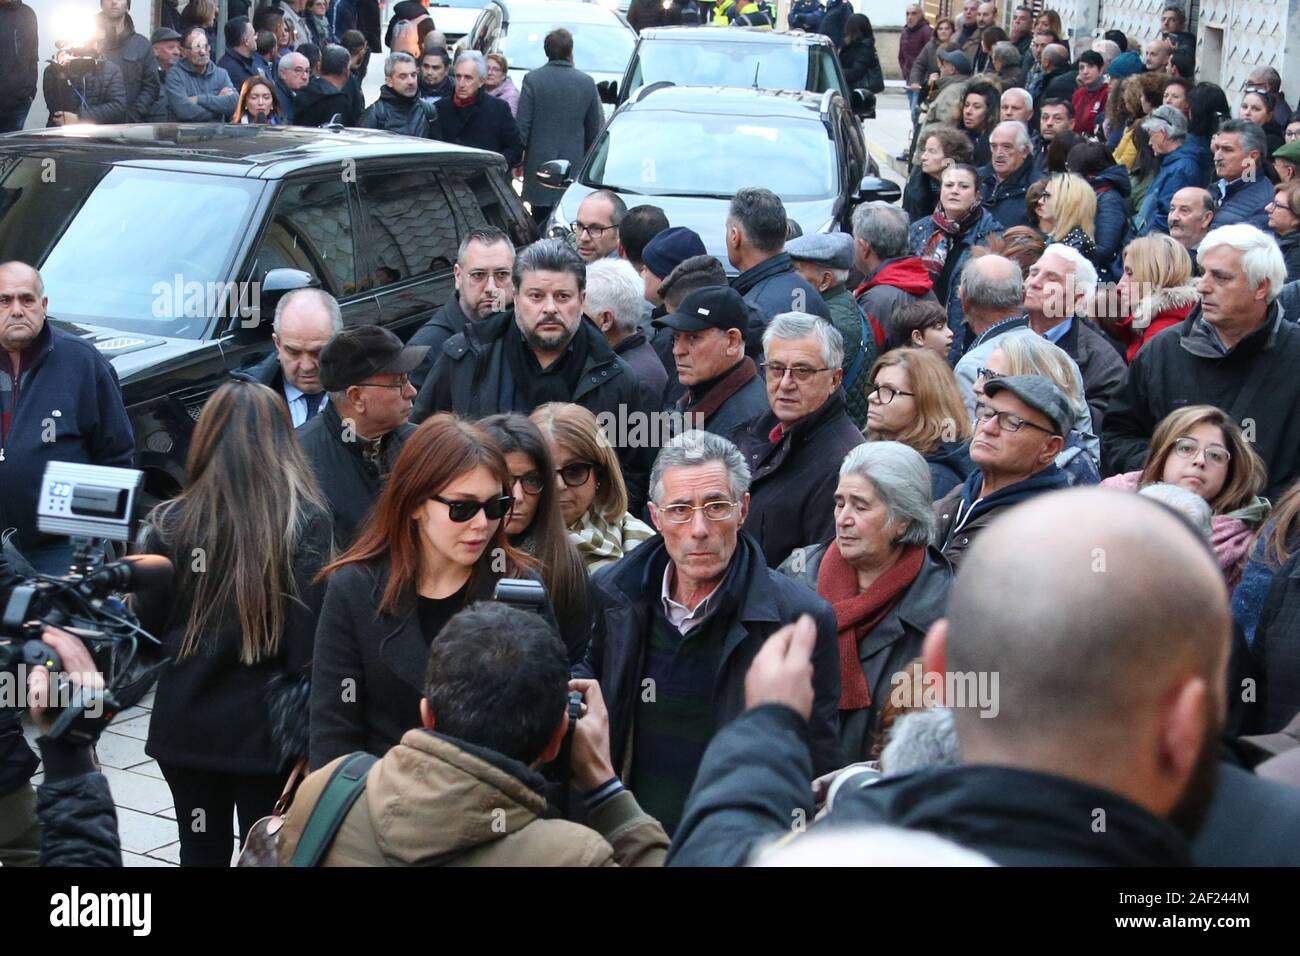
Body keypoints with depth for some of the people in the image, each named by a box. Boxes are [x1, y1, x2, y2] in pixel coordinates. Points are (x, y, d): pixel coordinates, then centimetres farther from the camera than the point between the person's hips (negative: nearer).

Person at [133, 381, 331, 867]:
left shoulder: (170, 523, -5)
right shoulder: (307, 522, -12)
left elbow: (147, 625, 2)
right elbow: (310, 641, -13)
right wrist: (306, 729, -7)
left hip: (186, 724, 2)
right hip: (267, 729, -2)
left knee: (202, 851, 17)